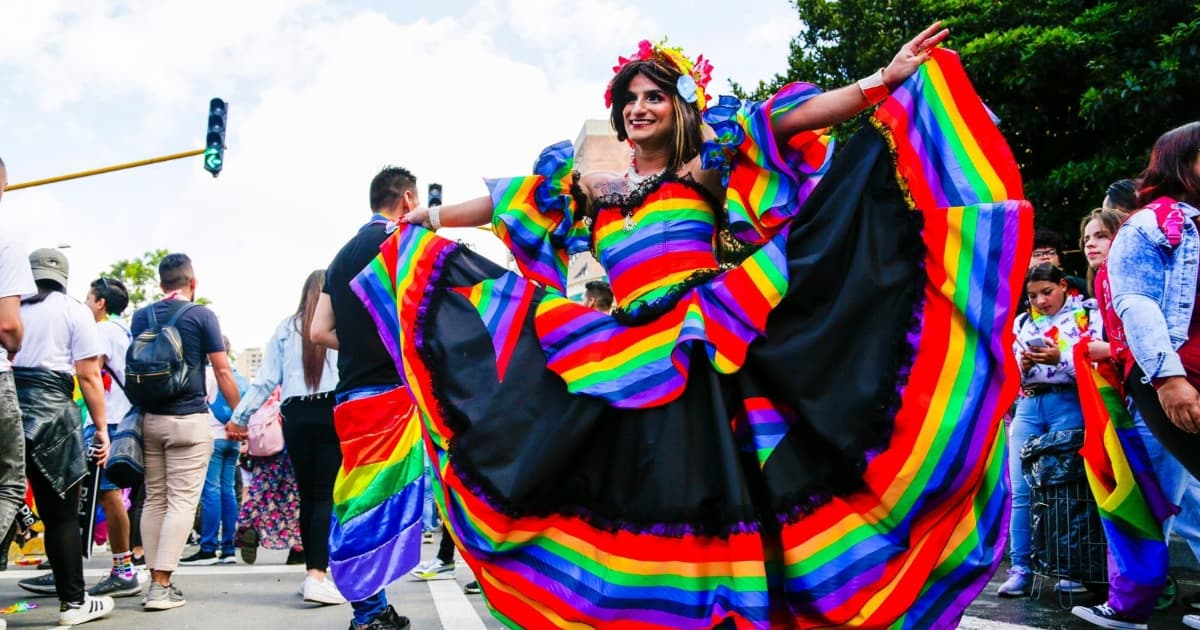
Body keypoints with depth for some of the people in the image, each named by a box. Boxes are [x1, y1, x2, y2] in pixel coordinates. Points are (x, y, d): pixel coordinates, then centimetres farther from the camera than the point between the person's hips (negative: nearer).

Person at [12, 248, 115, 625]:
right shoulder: (74, 311, 5)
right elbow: (88, 375, -2)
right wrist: (101, 428, 2)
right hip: (50, 412, -3)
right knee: (61, 513, 4)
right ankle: (73, 602, 11)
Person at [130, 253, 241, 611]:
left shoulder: (140, 318, 8)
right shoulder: (201, 315, -5)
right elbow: (222, 372, -5)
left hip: (150, 418, 5)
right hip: (188, 419, -5)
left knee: (154, 499, 11)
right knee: (181, 501, -4)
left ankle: (155, 579, 12)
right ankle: (161, 585, -10)